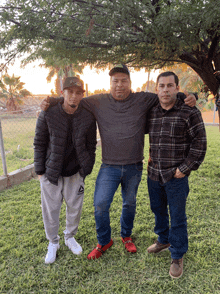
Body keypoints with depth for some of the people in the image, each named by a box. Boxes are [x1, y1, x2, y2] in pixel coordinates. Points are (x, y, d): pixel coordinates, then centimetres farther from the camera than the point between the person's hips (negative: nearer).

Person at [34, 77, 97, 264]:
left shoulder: (88, 118, -7)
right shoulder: (48, 115, -11)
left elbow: (91, 146, 3)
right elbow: (39, 143, -3)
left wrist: (87, 169, 2)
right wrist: (40, 169, -3)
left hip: (75, 172, 2)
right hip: (50, 172, -1)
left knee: (75, 207, 14)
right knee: (50, 209, 10)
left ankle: (70, 237, 42)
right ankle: (53, 243, 35)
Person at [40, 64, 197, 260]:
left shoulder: (143, 100, -2)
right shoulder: (98, 102, -1)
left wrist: (188, 97, -11)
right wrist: (51, 102, -4)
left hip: (134, 167, 1)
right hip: (109, 167, 0)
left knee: (130, 204, 18)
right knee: (100, 205, -2)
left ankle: (126, 236, 45)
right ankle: (104, 242, 25)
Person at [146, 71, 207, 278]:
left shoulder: (189, 113, -10)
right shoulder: (150, 113, 5)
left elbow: (199, 143, -9)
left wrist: (185, 168, -12)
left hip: (176, 177, -5)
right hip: (153, 175, 5)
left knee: (177, 217, 8)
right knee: (158, 211, 21)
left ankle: (177, 257, 27)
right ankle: (163, 240, 46)